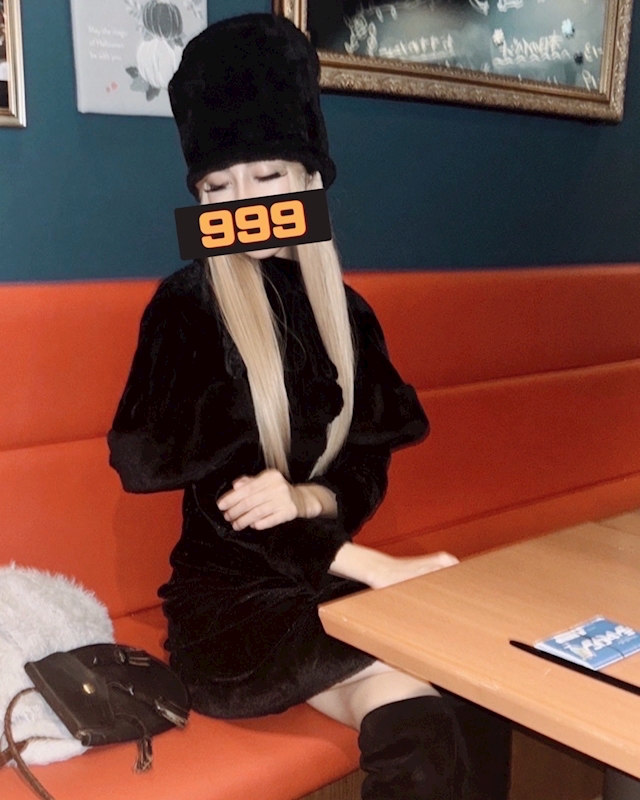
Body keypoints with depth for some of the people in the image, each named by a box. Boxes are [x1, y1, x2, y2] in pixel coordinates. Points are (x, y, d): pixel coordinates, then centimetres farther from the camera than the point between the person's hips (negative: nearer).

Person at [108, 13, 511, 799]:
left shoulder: (345, 312, 6)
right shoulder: (183, 309, -8)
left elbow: (368, 469, 7)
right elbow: (217, 498, -13)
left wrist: (306, 500, -16)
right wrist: (371, 567, -19)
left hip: (327, 578, 5)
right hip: (229, 591, -4)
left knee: (471, 701, -21)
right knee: (416, 708, -27)